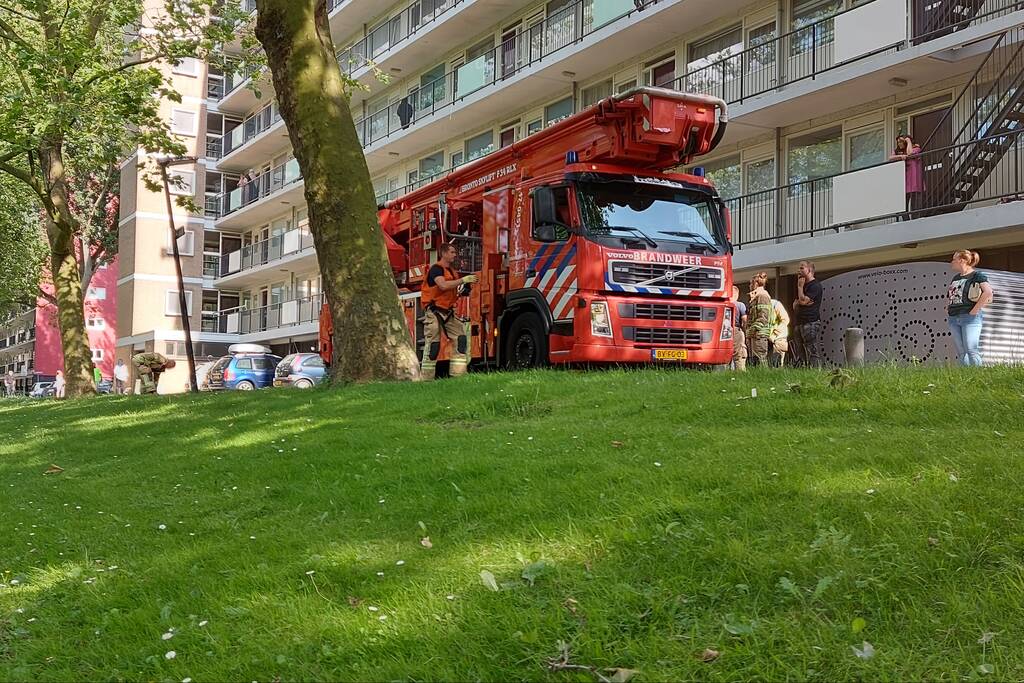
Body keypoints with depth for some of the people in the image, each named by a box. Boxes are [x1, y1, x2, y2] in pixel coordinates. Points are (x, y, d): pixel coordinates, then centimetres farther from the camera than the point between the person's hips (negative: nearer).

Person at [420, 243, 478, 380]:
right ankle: (426, 378, -1)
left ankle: (459, 374, -3)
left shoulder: (452, 272, 17)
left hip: (448, 312, 8)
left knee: (460, 337, -4)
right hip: (434, 311, -8)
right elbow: (443, 286, -28)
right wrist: (463, 280, -25)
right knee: (432, 344, -7)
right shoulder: (436, 269, -10)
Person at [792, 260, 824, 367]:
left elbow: (803, 300, -15)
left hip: (811, 323, -9)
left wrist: (800, 286, -2)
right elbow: (795, 305, 19)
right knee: (803, 355, 6)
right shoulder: (804, 286, 25)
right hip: (800, 324, 9)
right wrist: (800, 302, -3)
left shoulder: (815, 286, -4)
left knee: (813, 353, -13)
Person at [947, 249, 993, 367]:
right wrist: (949, 308, 14)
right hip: (953, 318, 7)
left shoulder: (976, 275, -3)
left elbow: (988, 292, -19)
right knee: (961, 353, 4)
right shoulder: (956, 278, 19)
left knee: (971, 350, -14)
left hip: (970, 317, -7)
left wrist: (975, 309, -18)